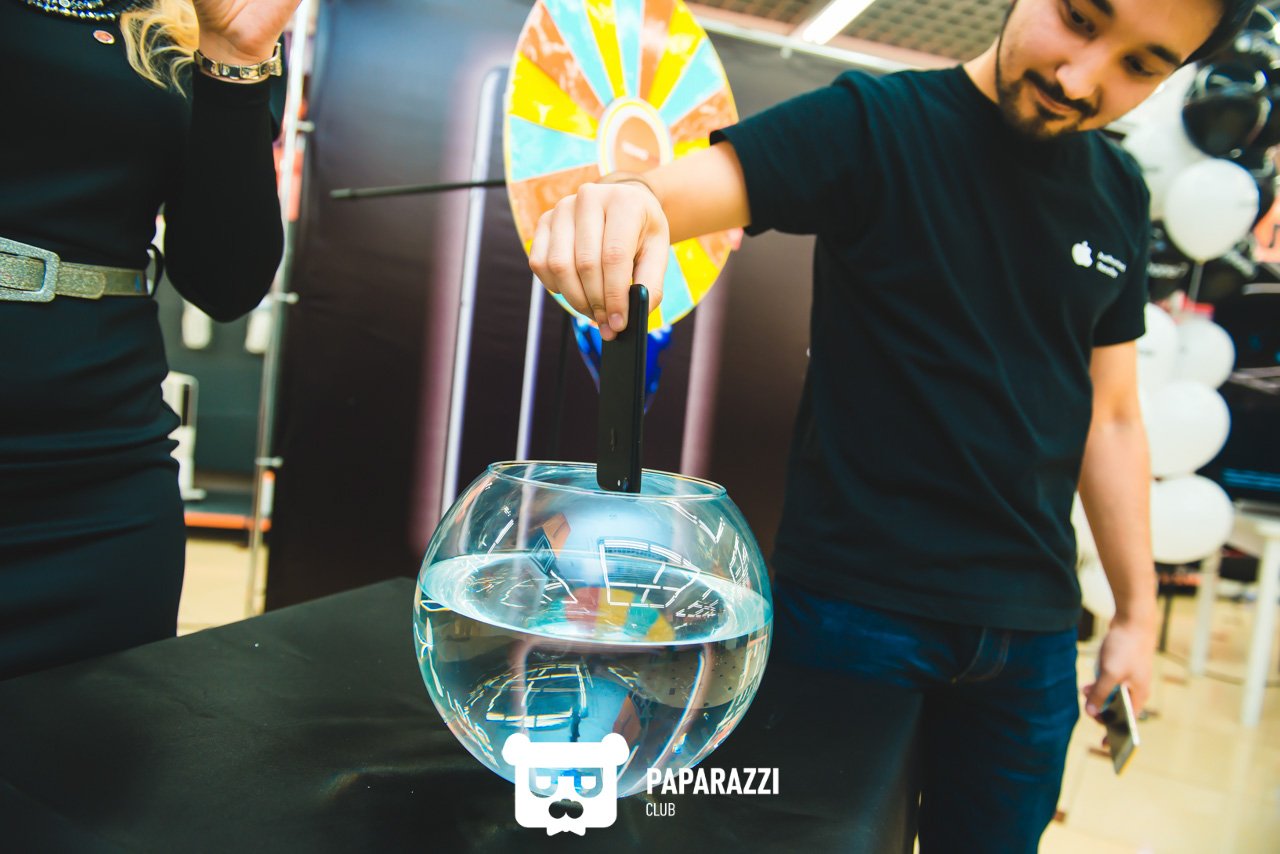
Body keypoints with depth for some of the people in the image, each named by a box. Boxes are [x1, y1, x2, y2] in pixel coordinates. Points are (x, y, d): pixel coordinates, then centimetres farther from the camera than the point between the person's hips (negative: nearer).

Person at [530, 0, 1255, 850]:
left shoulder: (1119, 195, 8)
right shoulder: (879, 122, -8)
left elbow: (1110, 415, 11)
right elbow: (691, 185, -22)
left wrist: (1139, 613, 10)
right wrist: (624, 201, -45)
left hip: (1033, 634, 5)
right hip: (855, 609, -4)